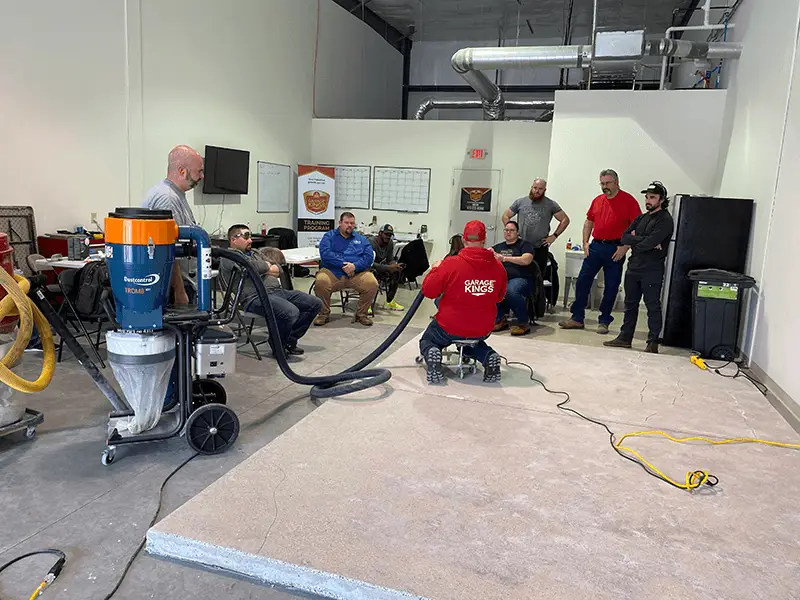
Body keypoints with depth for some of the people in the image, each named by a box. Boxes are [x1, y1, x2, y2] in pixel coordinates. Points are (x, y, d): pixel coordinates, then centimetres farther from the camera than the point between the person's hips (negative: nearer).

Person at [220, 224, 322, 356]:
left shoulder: (255, 254, 30)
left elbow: (278, 270, 22)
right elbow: (253, 266, -14)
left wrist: (263, 269, 3)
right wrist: (267, 267, 7)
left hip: (277, 291, 9)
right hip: (256, 297, -9)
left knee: (316, 304, -1)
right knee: (291, 312, -34)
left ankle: (289, 340, 2)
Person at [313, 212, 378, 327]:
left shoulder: (361, 239, 19)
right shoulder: (329, 236, 13)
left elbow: (369, 256, 4)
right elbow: (325, 253, -5)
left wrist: (355, 266, -15)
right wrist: (343, 264, -15)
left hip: (357, 274, 2)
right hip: (332, 272, -2)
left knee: (372, 284, -27)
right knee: (320, 282, -33)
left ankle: (361, 314, -1)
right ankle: (324, 314, -7)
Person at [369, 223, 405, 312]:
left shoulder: (390, 243, -1)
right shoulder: (371, 242, -24)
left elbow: (390, 260, 1)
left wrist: (395, 266, -25)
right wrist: (388, 268, -39)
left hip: (381, 267, 7)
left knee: (397, 272, -13)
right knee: (374, 273, -39)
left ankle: (389, 302, -1)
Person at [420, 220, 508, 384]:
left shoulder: (451, 263, -19)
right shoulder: (498, 266, -8)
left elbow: (428, 291, -10)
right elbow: (499, 297, 8)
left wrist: (435, 269, 5)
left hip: (450, 327, -3)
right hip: (483, 330, 4)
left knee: (427, 341, 25)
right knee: (473, 342, 38)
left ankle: (432, 353, -11)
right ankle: (489, 357, 5)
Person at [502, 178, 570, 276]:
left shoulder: (551, 204, 4)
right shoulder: (520, 202, 6)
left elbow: (565, 220, 8)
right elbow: (505, 216, 13)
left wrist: (554, 236, 1)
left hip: (540, 249, 0)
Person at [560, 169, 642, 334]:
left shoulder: (629, 201, -5)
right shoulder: (597, 200, 11)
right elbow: (588, 222, 19)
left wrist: (625, 247, -15)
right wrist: (585, 242, 8)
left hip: (615, 249, -4)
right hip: (595, 247, 5)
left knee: (611, 287, 3)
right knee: (582, 281, 1)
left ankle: (604, 322, 14)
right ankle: (577, 318, 9)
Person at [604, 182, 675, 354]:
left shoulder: (665, 220, -7)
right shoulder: (641, 219, 16)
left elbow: (650, 242, -20)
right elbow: (624, 237, 3)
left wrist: (634, 241, -2)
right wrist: (644, 241, -11)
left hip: (652, 270, -7)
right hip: (633, 268, 8)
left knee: (653, 306, 0)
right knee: (630, 305, 13)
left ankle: (653, 343, 5)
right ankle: (625, 338, 22)